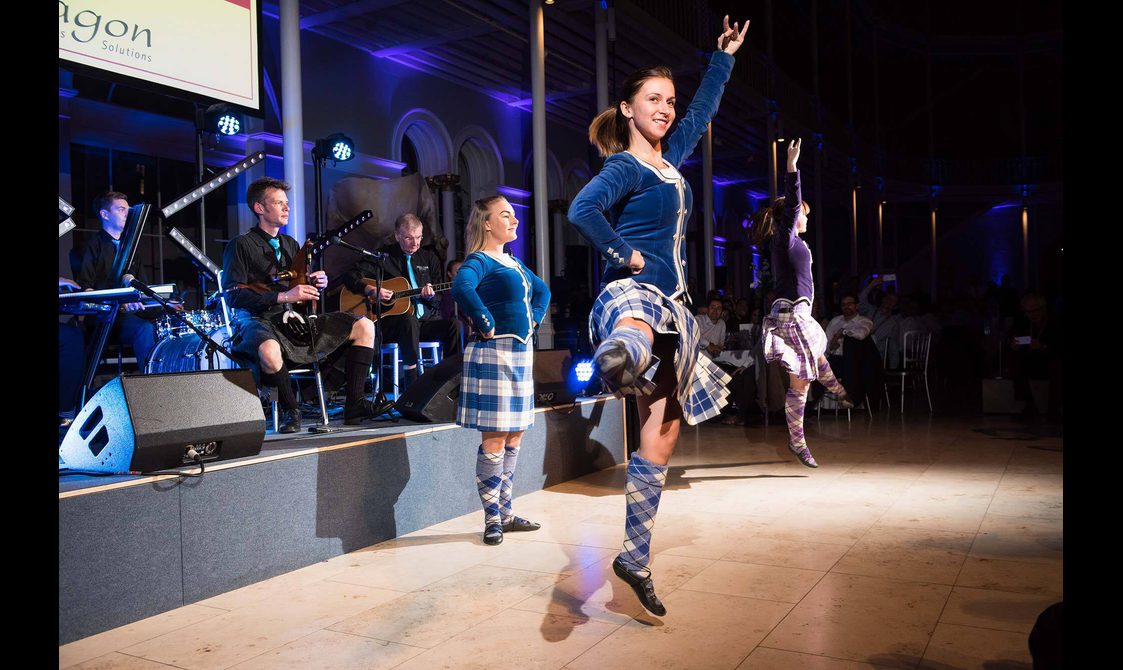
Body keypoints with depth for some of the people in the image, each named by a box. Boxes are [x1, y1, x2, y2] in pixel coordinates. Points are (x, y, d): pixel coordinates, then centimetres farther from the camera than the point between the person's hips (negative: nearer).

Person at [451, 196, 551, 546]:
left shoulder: (514, 263, 18)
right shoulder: (479, 261, -8)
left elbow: (542, 290, 34)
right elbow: (461, 287, -30)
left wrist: (534, 318, 17)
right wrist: (487, 326, -23)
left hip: (521, 353, 9)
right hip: (493, 353, -9)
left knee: (514, 437, 12)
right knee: (494, 439, -6)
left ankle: (505, 513, 22)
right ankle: (492, 519, 5)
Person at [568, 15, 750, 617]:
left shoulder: (671, 156, 18)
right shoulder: (625, 167, -6)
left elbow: (702, 111, 36)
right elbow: (582, 210, -25)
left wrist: (724, 58, 43)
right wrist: (625, 255, -19)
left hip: (670, 305, 9)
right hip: (632, 291, -8)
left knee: (663, 432, 7)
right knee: (637, 329, -48)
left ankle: (635, 557, 16)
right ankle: (618, 358, -89)